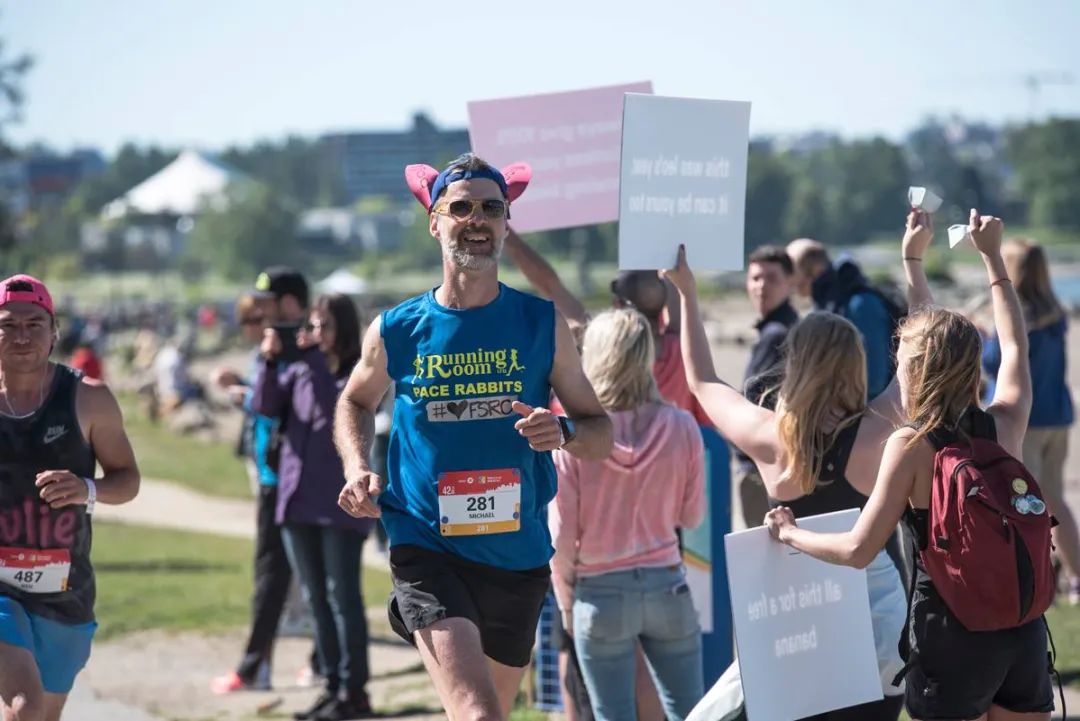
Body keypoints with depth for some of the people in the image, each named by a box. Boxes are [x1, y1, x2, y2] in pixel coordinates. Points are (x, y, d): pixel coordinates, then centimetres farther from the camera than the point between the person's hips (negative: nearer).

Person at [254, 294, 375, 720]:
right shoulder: (300, 371, 11)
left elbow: (336, 406, -20)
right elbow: (265, 406, 0)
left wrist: (314, 357, -21)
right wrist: (270, 362, -13)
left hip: (340, 504, -6)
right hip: (297, 501, 6)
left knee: (342, 596, -5)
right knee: (316, 600, 9)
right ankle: (332, 686, 15)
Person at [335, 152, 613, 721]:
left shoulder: (543, 325, 0)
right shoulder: (396, 331, -1)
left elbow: (601, 431, 5)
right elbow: (356, 402, 19)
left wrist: (563, 432, -18)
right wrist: (357, 469, 0)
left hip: (517, 554, 3)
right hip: (427, 550, -3)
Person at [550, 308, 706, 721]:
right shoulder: (680, 428, -6)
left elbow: (561, 537, -6)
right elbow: (692, 516, 4)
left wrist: (567, 602, 7)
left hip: (600, 593, -2)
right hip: (667, 585, 2)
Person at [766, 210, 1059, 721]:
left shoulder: (911, 445, -12)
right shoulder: (1006, 425, 1)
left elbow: (857, 550, -11)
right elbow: (1015, 343, 20)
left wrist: (790, 533, 5)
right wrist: (992, 255, 28)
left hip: (953, 634, -4)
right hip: (1024, 628, 5)